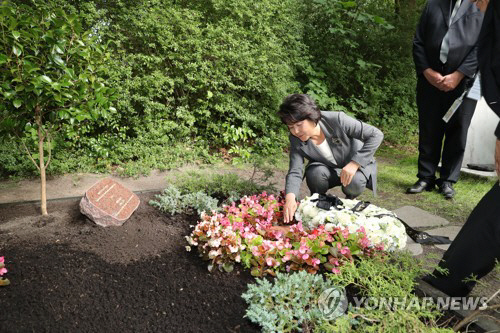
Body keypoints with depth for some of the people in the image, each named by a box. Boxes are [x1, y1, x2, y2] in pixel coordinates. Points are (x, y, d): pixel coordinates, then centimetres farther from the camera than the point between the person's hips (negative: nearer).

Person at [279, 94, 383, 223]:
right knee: (315, 172, -31)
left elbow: (376, 135, -27)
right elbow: (295, 172, -25)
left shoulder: (337, 120, -30)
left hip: (356, 165, -2)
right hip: (329, 169, 2)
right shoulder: (296, 140, -19)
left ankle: (349, 199, 3)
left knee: (355, 183, -34)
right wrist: (290, 197, -45)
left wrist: (354, 163, -35)